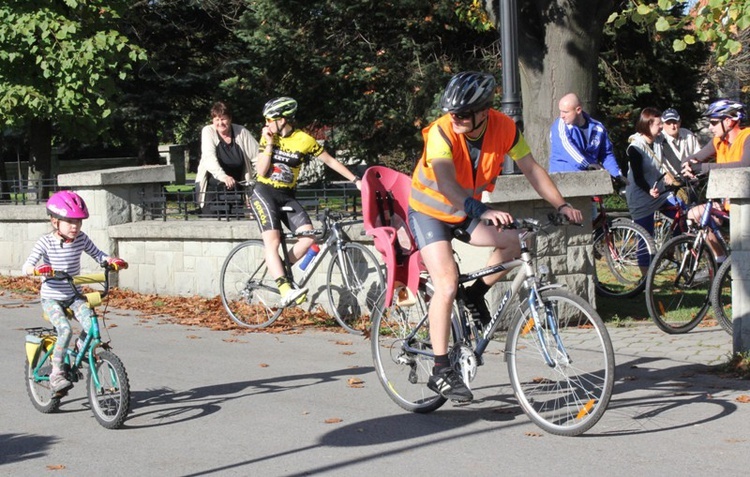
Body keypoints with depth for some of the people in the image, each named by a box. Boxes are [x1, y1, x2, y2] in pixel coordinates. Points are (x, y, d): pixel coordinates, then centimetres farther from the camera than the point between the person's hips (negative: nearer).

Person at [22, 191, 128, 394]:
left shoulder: (81, 239, -3)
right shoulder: (46, 242, -15)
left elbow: (97, 254, 8)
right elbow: (27, 266, -21)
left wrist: (112, 261, -13)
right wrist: (37, 269, -44)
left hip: (73, 296, 4)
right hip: (51, 298, -4)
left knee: (91, 325, -19)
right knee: (65, 329, -26)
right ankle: (56, 373, -13)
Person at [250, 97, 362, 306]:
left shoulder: (304, 140, -6)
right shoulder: (268, 137, -3)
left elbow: (330, 161, 1)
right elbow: (262, 171, -8)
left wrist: (356, 180, -2)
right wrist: (269, 143, -15)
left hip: (287, 196, 2)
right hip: (264, 194, -2)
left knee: (308, 236, -18)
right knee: (272, 241, -20)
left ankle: (279, 271, 1)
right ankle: (286, 291, -31)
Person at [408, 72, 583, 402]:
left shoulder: (504, 128, -18)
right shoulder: (442, 132, -31)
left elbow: (531, 169, -8)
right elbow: (446, 182, -45)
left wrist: (561, 205, -17)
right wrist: (482, 211, -59)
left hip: (466, 211, 5)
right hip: (429, 212, -5)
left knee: (515, 242, -15)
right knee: (447, 284, -20)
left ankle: (476, 295, 11)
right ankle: (441, 371, -14)